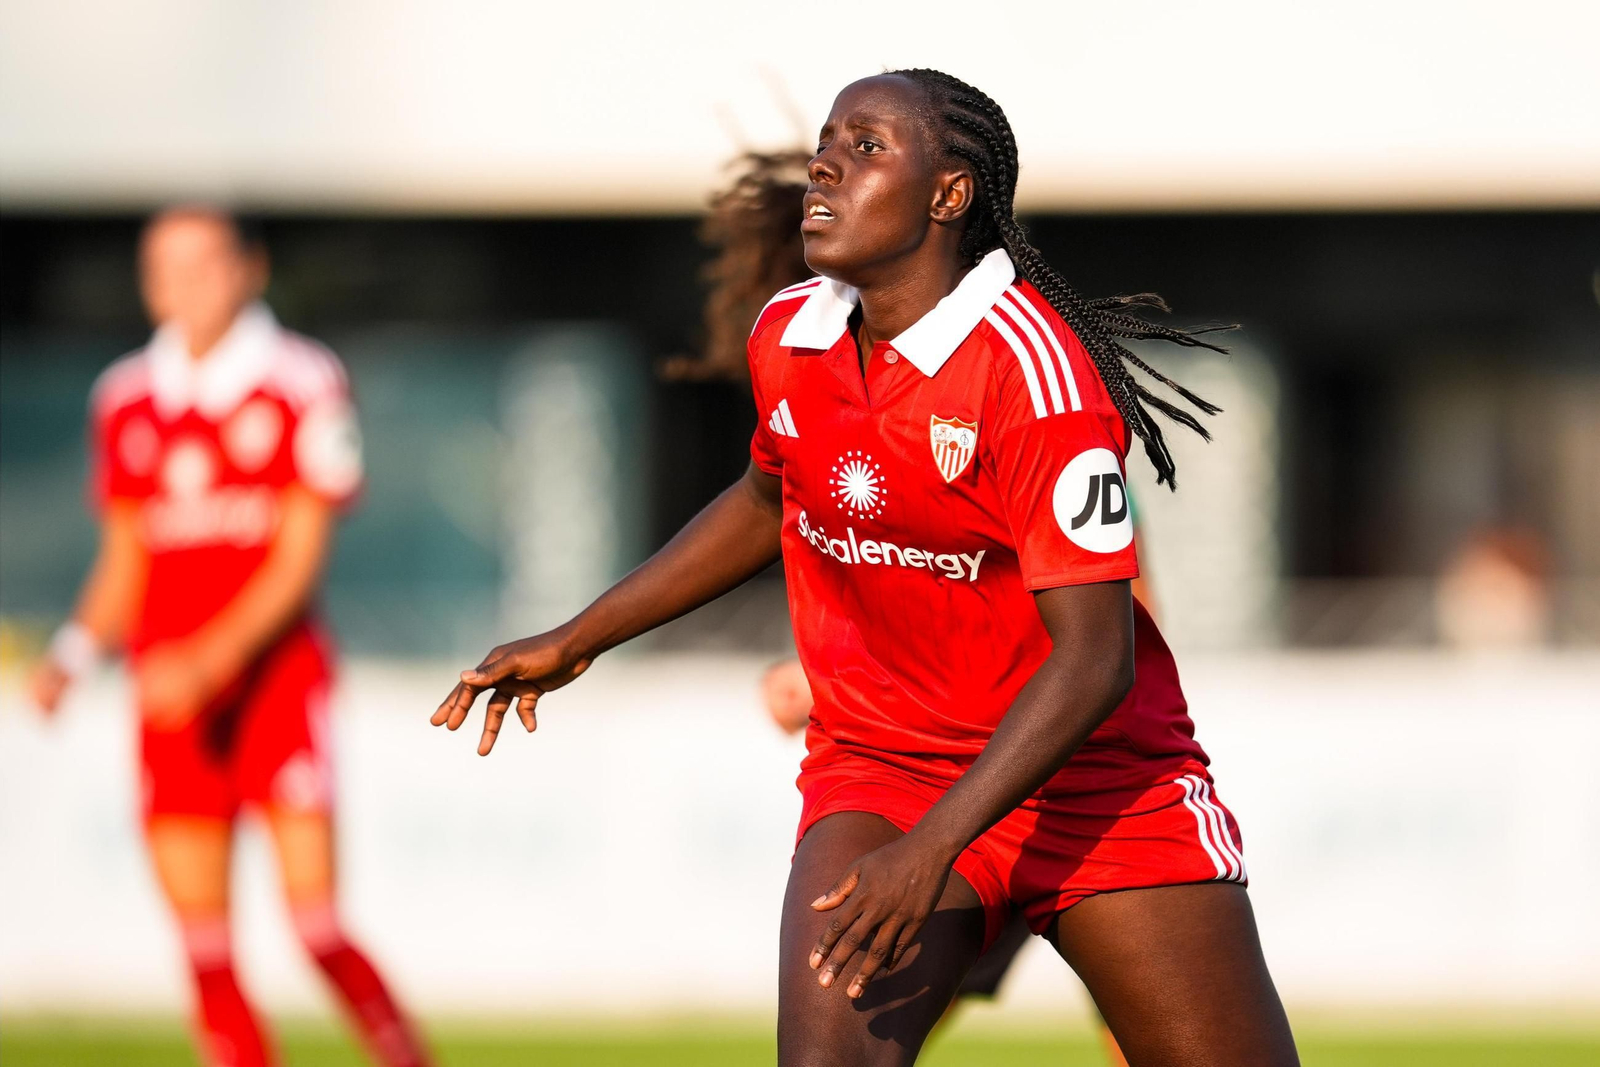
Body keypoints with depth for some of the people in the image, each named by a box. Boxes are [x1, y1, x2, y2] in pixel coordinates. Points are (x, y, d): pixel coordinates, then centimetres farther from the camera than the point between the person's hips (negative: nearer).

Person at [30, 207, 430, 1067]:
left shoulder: (302, 383, -5)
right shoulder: (128, 399, 9)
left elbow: (299, 560, -8)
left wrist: (210, 660, -20)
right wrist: (72, 654, -2)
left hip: (276, 679, -4)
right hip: (170, 699, 4)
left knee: (317, 925, -11)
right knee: (205, 951, 0)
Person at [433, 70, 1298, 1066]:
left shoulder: (1032, 367, -21)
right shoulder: (788, 336, -1)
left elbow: (1094, 656, -24)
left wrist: (930, 851, -29)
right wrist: (576, 640, 24)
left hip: (1098, 778, -3)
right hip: (879, 768, 4)